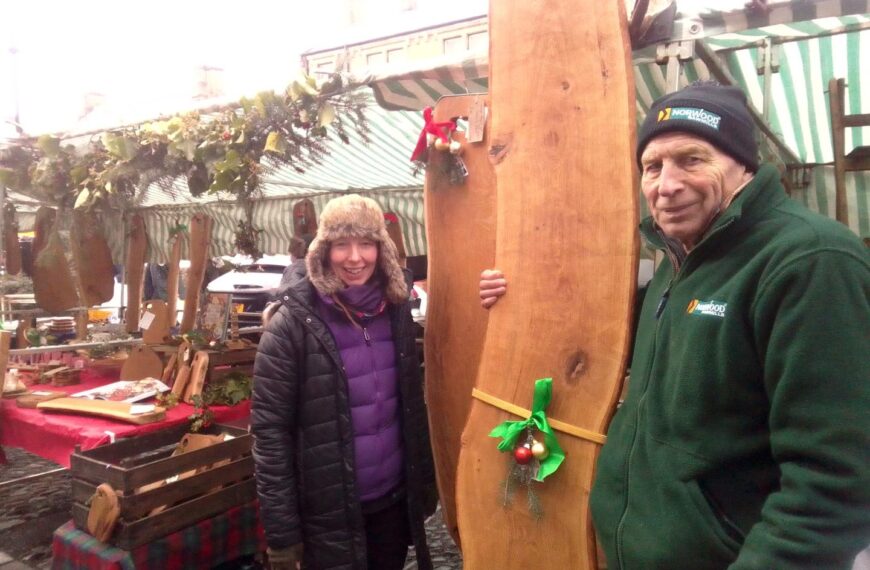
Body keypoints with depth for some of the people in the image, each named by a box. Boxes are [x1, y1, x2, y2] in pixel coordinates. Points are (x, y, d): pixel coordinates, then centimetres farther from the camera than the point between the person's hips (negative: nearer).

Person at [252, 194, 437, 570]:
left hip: (393, 502, 4)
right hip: (328, 515, -4)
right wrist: (282, 532, -12)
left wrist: (425, 487, 9)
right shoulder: (293, 323, -14)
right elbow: (270, 432, -13)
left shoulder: (396, 311, 0)